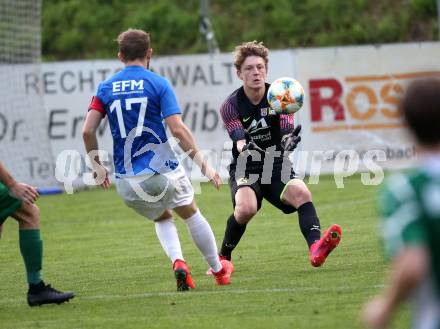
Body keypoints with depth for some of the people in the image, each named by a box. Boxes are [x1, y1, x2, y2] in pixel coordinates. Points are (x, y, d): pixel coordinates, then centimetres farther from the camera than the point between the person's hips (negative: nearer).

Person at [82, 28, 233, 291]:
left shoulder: (106, 88, 5)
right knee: (191, 213, 23)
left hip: (126, 181, 3)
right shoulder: (158, 84, -4)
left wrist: (98, 166, 11)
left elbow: (88, 131, -3)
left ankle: (178, 261, 0)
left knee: (163, 218, 26)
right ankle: (219, 269, 31)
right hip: (162, 169, -3)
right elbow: (178, 129, -13)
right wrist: (203, 164, -7)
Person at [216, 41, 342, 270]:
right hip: (245, 170, -2)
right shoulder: (231, 106, -7)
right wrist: (246, 147, -44)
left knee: (302, 193, -28)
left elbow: (286, 131, -15)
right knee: (246, 208, -31)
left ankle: (315, 248, -46)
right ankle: (223, 258, -7)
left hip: (277, 166, 2)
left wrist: (288, 140, -40)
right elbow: (240, 142, -19)